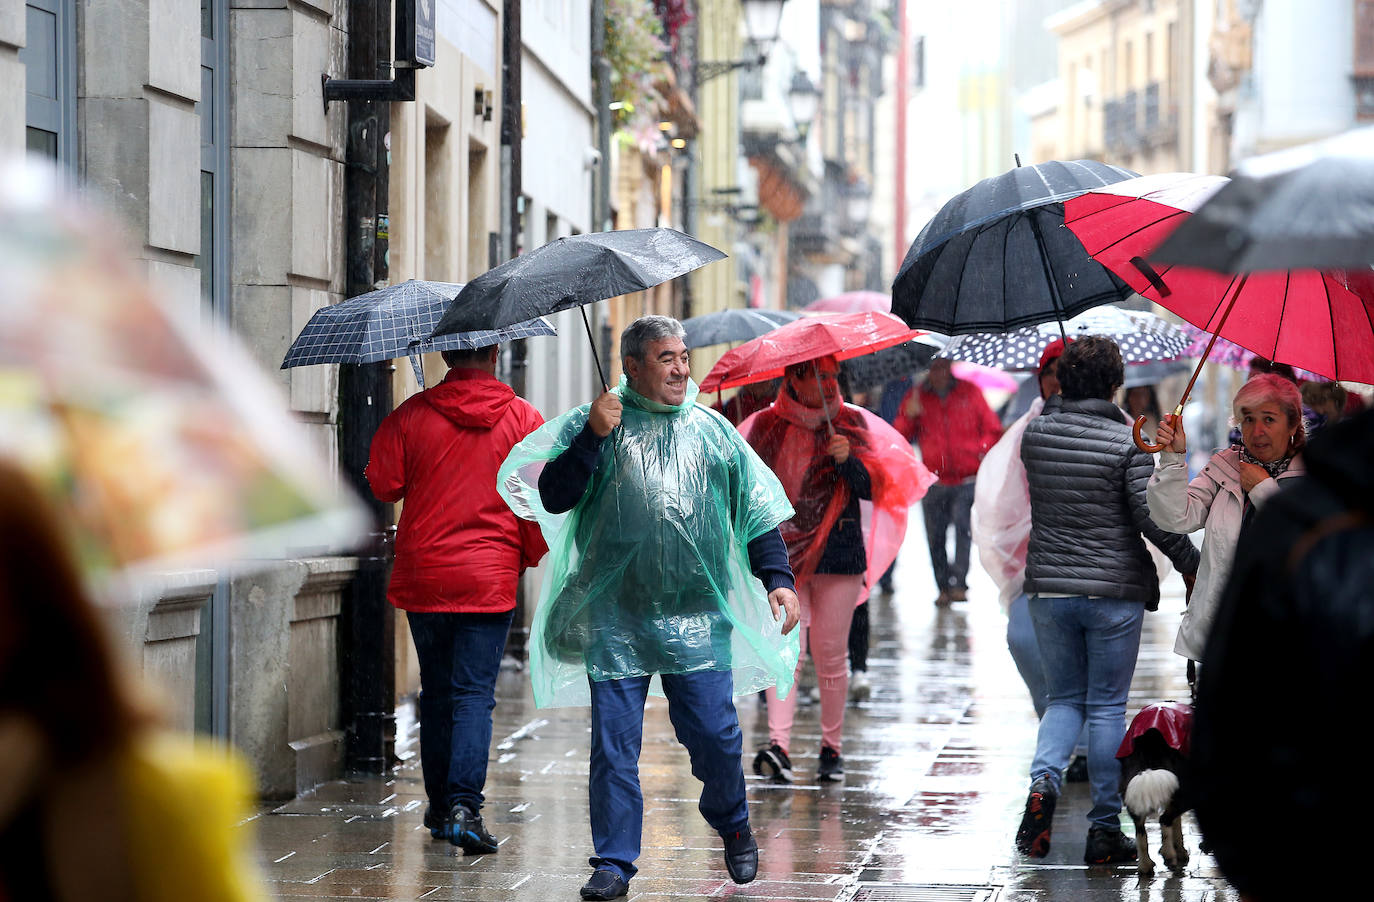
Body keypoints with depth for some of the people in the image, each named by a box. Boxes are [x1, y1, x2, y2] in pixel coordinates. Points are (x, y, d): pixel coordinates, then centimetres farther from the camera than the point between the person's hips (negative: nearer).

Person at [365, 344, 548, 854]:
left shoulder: (411, 415, -2)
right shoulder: (522, 419, -3)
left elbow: (383, 484, 0)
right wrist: (531, 555, 10)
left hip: (422, 575, 1)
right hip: (490, 579, -1)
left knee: (436, 692, 14)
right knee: (474, 695, -2)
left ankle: (440, 808, 20)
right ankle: (464, 806, -18)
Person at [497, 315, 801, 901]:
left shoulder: (712, 430, 12)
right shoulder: (594, 423, 5)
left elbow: (759, 512, 15)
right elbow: (553, 498, -4)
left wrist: (778, 579, 4)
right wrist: (592, 437, -14)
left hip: (697, 616, 1)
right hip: (614, 617, -1)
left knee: (714, 733, -4)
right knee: (613, 743, -2)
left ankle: (732, 826, 24)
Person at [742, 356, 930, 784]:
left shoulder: (852, 423, 7)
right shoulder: (767, 426, 7)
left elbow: (872, 490, 1)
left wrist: (850, 460, -16)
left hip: (839, 552, 1)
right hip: (782, 553, 0)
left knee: (830, 654, 1)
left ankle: (832, 748, 12)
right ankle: (778, 745, -20)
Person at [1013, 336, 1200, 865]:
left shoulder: (1035, 433, -1)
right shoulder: (1127, 443, -12)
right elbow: (1152, 518, -13)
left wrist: (1060, 401, 27)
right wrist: (1191, 562, 0)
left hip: (1049, 589, 3)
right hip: (1115, 591, -3)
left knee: (1063, 699, 16)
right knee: (1107, 708, 5)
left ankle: (1044, 780, -12)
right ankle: (1104, 829, 7)